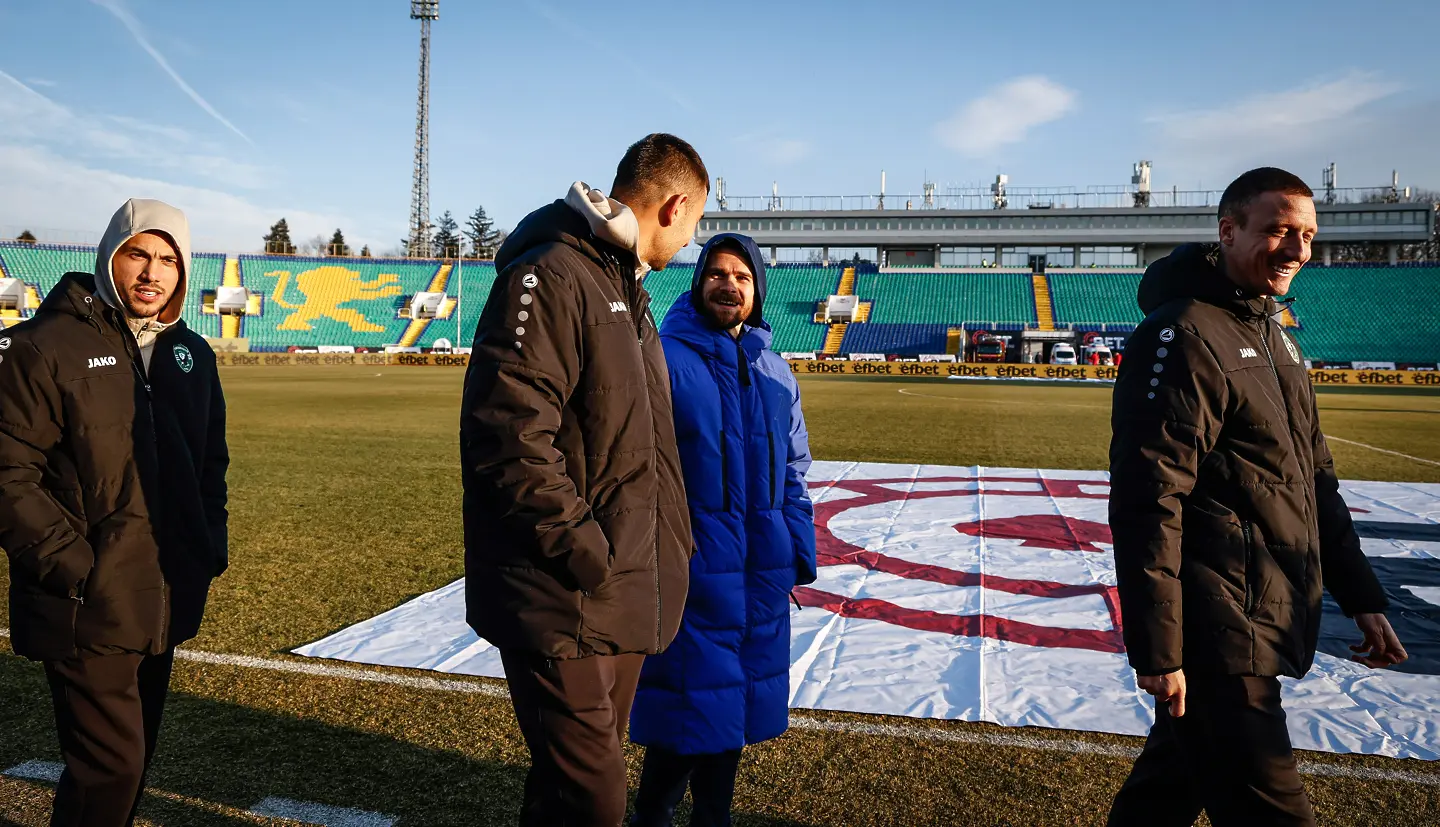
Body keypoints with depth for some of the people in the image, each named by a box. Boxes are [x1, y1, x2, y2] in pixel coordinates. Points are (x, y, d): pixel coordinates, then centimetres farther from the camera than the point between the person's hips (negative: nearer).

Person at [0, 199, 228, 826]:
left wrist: (210, 543, 9)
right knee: (110, 764, -5)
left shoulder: (192, 354, 10)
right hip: (87, 607, -6)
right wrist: (70, 563, -17)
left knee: (133, 755, 18)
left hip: (165, 602, 6)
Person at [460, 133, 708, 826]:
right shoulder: (550, 276, -13)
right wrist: (591, 558, -20)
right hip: (564, 606, -9)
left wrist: (664, 554, 16)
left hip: (624, 605, 9)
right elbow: (508, 439, -23)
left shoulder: (629, 293, 19)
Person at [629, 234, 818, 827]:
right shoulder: (663, 357, -8)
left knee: (734, 698, 15)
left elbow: (794, 471, 16)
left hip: (761, 572, 6)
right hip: (690, 564, -5)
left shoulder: (775, 371, 10)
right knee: (688, 702, 1)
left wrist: (799, 550, 10)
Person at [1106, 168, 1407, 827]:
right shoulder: (1182, 335, -15)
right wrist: (1156, 648, -22)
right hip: (1217, 633, -9)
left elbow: (1313, 480, 22)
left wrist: (1361, 597, 18)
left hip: (1269, 623, 9)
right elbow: (1146, 501, -21)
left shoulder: (1276, 340, 16)